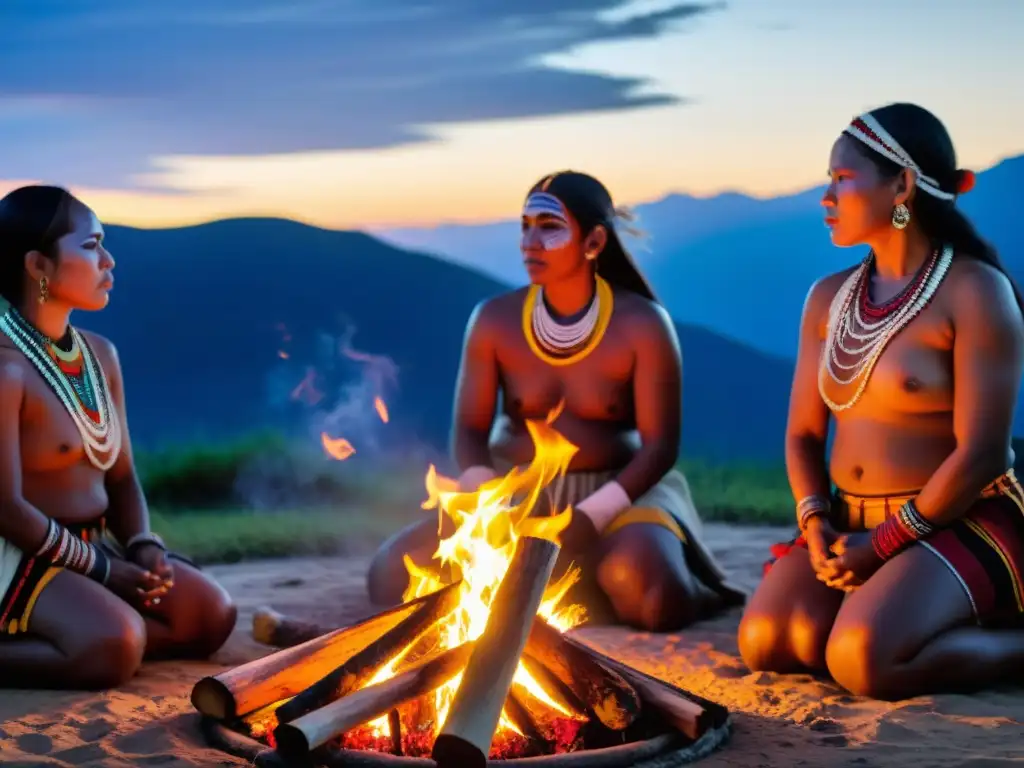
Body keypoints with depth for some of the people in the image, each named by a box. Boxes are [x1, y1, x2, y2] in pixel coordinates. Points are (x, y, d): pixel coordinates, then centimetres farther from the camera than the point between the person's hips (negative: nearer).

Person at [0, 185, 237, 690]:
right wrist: (102, 570, -15)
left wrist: (144, 548, -5)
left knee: (211, 615, -7)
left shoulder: (101, 355, 10)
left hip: (98, 547, 9)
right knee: (112, 647, -32)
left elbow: (121, 476, 14)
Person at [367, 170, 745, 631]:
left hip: (615, 493, -3)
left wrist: (590, 516, -25)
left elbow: (660, 447, -12)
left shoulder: (642, 325, -10)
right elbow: (469, 431, -2)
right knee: (393, 573, -19)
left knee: (649, 594, -36)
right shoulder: (494, 320, -2)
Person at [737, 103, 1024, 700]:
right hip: (852, 525, 7)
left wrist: (884, 544, -16)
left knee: (862, 659, -30)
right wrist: (816, 526, -7)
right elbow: (804, 433, 12)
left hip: (961, 525, -6)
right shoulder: (829, 298, 11)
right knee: (768, 641, -18)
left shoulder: (975, 292, -10)